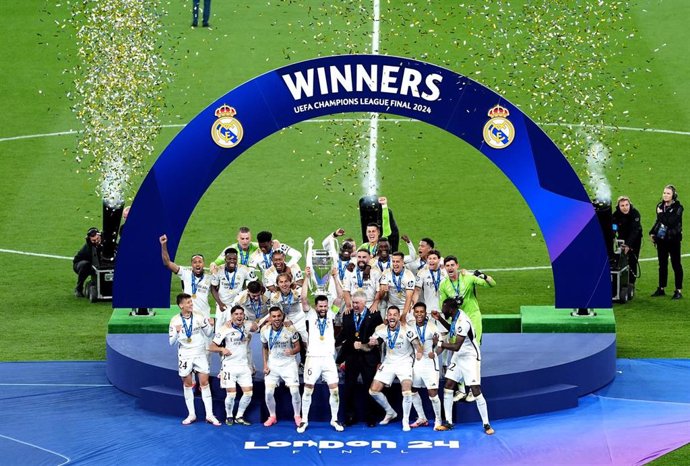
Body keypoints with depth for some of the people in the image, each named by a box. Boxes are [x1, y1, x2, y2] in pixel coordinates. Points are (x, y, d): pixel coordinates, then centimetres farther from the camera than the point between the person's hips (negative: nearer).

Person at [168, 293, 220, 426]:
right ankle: (191, 415, 16)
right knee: (187, 384, 6)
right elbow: (171, 342, -4)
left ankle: (209, 415, -1)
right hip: (185, 356, 0)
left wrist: (210, 326, -11)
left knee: (205, 383, -3)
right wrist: (176, 332, -22)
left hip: (200, 354, 0)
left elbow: (208, 334, 8)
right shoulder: (175, 320, -6)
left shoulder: (199, 317, -2)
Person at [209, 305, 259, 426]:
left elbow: (255, 327, -14)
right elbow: (212, 347, -7)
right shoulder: (225, 329, -7)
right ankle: (229, 417, 15)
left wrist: (244, 322, -28)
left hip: (244, 365, 4)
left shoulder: (247, 326, 5)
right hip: (229, 365, -4)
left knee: (248, 393, -1)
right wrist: (222, 349, -27)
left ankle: (239, 417, 15)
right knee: (231, 394, -7)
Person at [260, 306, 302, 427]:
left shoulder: (290, 329, -17)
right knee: (268, 392, -6)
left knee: (295, 391, -8)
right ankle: (272, 416, 15)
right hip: (272, 365, 2)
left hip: (289, 364, -2)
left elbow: (298, 347, -9)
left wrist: (292, 351, -32)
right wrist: (265, 365, 1)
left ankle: (297, 416, 12)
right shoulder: (265, 330, -8)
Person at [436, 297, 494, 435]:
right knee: (448, 387, 4)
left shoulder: (463, 322, -28)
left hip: (470, 358, -9)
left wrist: (440, 343, -19)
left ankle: (486, 425, 0)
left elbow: (456, 346, -29)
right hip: (458, 357, 9)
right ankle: (448, 422, 11)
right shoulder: (456, 317, 0)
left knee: (476, 391, -9)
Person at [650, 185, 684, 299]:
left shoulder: (678, 208, -11)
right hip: (661, 239, 6)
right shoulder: (660, 206, 8)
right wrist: (652, 233, 9)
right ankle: (661, 288, 21)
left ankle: (679, 291, 4)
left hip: (673, 239, -6)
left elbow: (671, 222, -23)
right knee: (662, 265, 13)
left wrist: (661, 214, -15)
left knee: (676, 264, 0)